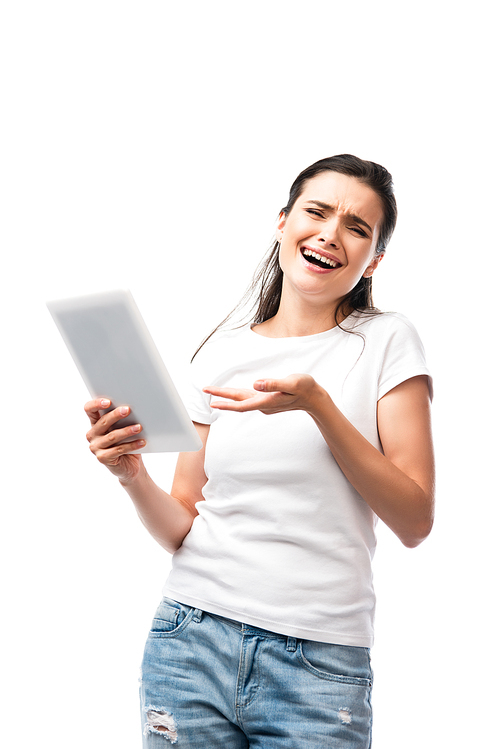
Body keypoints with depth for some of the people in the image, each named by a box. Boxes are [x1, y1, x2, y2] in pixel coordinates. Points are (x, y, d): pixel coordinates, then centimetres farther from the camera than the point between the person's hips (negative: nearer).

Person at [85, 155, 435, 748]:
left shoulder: (385, 340, 0)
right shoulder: (220, 352, 7)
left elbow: (415, 521, -6)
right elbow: (181, 530, 8)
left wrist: (318, 405, -16)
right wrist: (134, 477, -12)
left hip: (322, 660, -2)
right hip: (193, 638, 2)